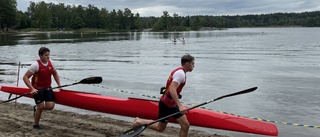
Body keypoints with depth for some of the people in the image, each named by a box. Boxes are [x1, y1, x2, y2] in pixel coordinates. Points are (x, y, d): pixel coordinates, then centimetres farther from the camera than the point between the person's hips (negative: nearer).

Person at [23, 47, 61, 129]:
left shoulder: (50, 62, -1)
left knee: (50, 106, -6)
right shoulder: (36, 65, -18)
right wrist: (32, 89, -25)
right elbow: (25, 77, -17)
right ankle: (36, 125, 21)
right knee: (40, 107, -3)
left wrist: (59, 85, 4)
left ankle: (37, 108, 26)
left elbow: (55, 74, 15)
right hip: (37, 89, -5)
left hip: (47, 88, 5)